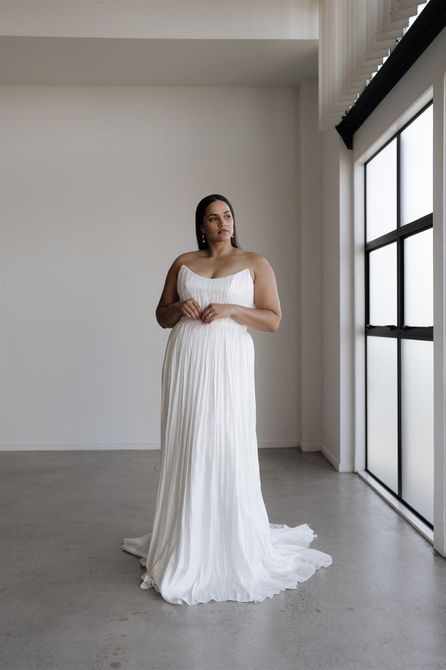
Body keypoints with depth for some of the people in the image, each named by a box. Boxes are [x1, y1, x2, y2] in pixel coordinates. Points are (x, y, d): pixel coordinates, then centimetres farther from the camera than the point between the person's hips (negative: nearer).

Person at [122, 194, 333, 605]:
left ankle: (238, 549, 8)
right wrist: (179, 307, -4)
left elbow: (274, 320, 2)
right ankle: (187, 548, 15)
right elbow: (161, 317, 18)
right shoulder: (183, 262, 15)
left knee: (230, 451, -6)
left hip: (228, 364, -3)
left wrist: (231, 309, -11)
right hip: (185, 362, 3)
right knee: (186, 451, 3)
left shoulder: (254, 262, 7)